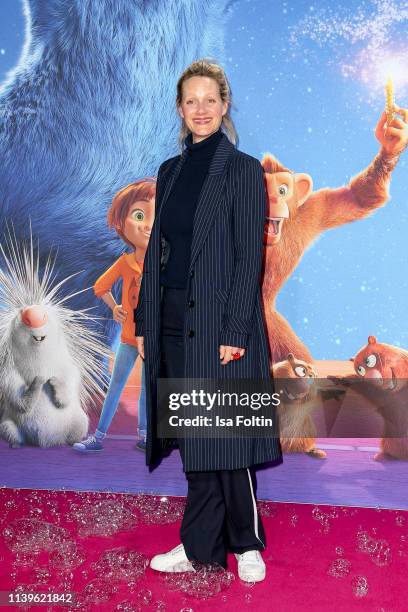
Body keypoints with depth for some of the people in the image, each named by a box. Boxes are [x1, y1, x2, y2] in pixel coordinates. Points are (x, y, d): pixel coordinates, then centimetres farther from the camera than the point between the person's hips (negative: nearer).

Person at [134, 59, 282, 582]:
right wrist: (144, 322, 9)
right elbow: (156, 250, 13)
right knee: (194, 439, 12)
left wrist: (234, 332, -16)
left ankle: (246, 544, 21)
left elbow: (250, 257, -10)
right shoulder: (170, 171, 13)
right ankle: (201, 548, 24)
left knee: (222, 438, 1)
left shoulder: (243, 169, -4)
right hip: (174, 320, 6)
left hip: (218, 320, -5)